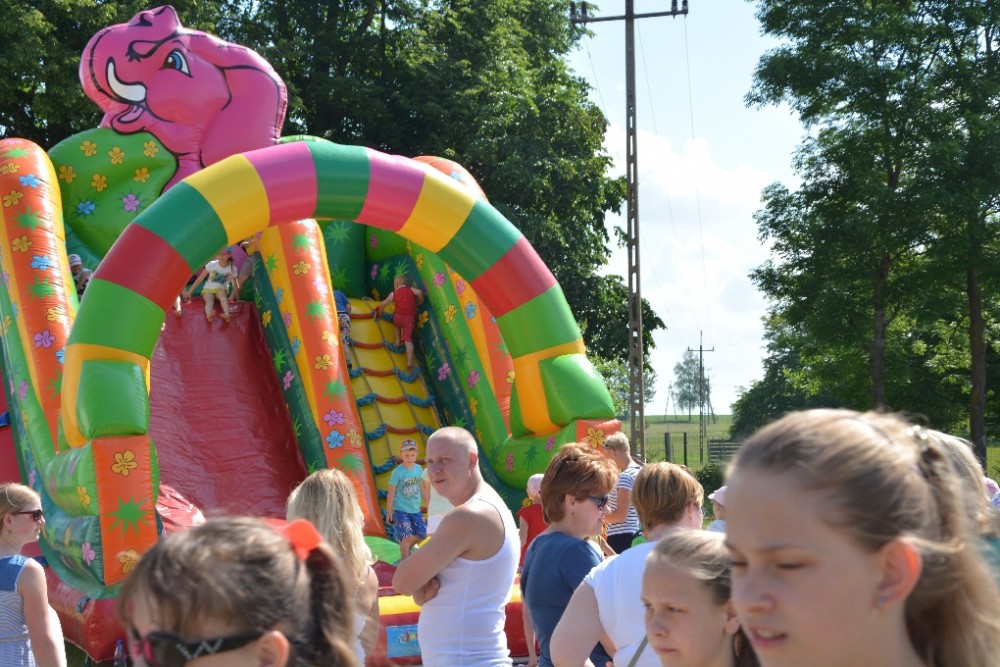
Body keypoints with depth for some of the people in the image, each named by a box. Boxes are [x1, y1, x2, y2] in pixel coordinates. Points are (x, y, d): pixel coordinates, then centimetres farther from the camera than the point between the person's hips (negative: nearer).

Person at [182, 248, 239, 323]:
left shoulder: (232, 269, -5)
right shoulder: (212, 264, -4)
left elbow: (235, 286, -1)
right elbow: (200, 278, -2)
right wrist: (189, 291, -6)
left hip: (221, 289, 0)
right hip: (208, 289, 0)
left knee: (221, 293, -39)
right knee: (209, 301, -35)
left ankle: (227, 314, -63)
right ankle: (208, 315, -70)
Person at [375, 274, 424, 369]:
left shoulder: (394, 294, 13)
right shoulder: (411, 290, 14)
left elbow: (384, 303, 9)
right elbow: (419, 292, -5)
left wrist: (378, 312, 26)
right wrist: (420, 301, 13)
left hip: (398, 317, 1)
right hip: (410, 319, -1)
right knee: (408, 339, -7)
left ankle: (397, 340, 28)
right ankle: (409, 362, -21)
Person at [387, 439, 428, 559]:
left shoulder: (419, 469, -2)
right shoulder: (397, 472, -15)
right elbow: (391, 493, -8)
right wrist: (389, 512, -7)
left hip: (416, 510, 5)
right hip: (401, 510, -5)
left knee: (421, 534, 11)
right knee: (407, 537, -9)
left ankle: (407, 550, 36)